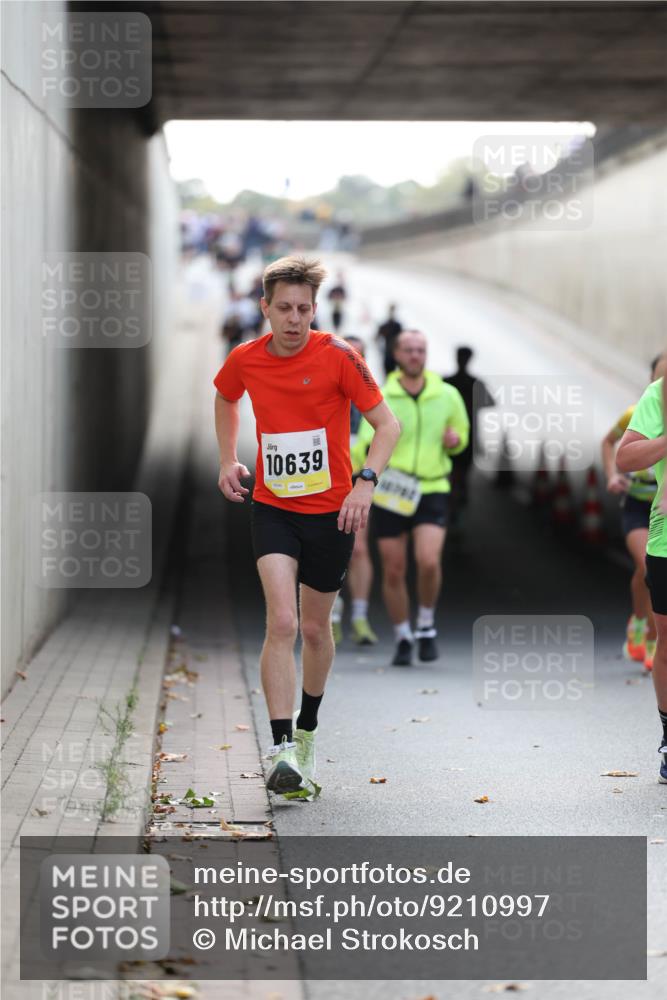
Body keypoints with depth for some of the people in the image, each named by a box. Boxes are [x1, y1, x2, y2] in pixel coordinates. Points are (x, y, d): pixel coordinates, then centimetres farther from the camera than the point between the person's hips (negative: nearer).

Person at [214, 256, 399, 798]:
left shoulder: (338, 356, -12)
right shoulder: (245, 360, -4)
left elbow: (387, 424, -9)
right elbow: (226, 401, 21)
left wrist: (365, 482, -22)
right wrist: (229, 460, 11)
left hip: (331, 512, 0)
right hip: (273, 508, 1)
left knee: (315, 629, 12)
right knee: (282, 623, -18)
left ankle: (307, 732, 37)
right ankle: (282, 751, -23)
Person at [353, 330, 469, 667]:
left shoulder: (447, 395, 5)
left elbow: (461, 432, 22)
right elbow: (364, 446, -14)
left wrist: (456, 440, -2)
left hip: (431, 491, 0)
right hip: (389, 493, 0)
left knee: (428, 562, -20)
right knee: (393, 572, 4)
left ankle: (426, 626, 5)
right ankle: (402, 639, 23)